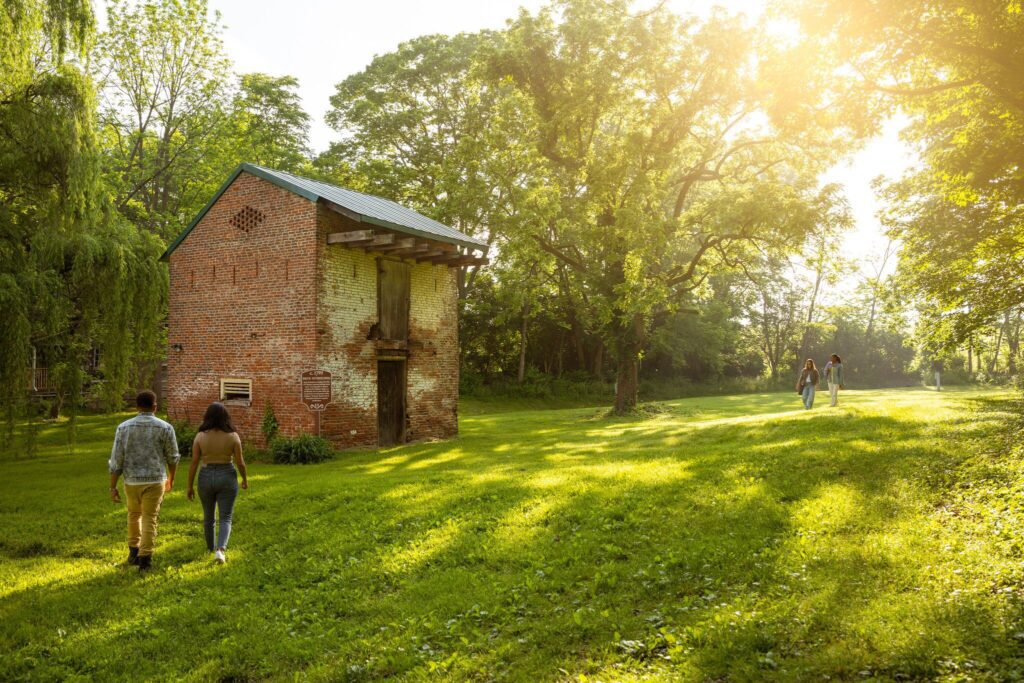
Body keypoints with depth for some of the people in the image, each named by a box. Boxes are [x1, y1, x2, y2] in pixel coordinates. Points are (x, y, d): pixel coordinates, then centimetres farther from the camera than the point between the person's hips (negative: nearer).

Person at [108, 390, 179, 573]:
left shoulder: (124, 427, -3)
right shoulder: (165, 428, -5)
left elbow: (116, 459, -4)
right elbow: (173, 457, 4)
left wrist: (112, 487, 3)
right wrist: (171, 478, 21)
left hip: (132, 480, 2)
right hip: (155, 480, -2)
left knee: (134, 514, 24)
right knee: (149, 519, 6)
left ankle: (134, 553, 30)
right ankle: (144, 560, 3)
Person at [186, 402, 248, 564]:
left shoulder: (200, 436, -7)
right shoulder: (233, 436, -9)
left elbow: (194, 463, -5)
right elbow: (240, 462, -6)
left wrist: (190, 486, 3)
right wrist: (245, 478, 10)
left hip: (206, 478, 2)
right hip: (227, 478, -2)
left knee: (208, 516, 20)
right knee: (225, 518, 3)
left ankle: (211, 547, 36)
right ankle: (220, 550, -16)